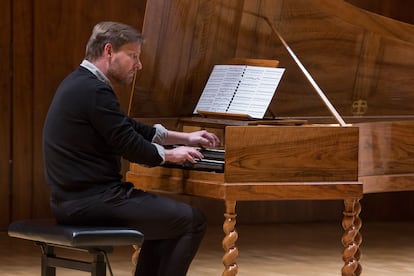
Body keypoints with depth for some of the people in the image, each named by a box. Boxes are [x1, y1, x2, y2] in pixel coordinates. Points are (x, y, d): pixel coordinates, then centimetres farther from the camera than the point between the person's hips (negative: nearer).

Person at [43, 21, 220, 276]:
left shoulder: (81, 83, 15)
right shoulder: (95, 91, -18)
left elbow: (129, 127, 23)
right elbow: (130, 145, -15)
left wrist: (184, 138, 23)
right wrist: (170, 155, 3)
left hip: (75, 197, 11)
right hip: (92, 202, -11)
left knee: (164, 215, 28)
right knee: (193, 221, -3)